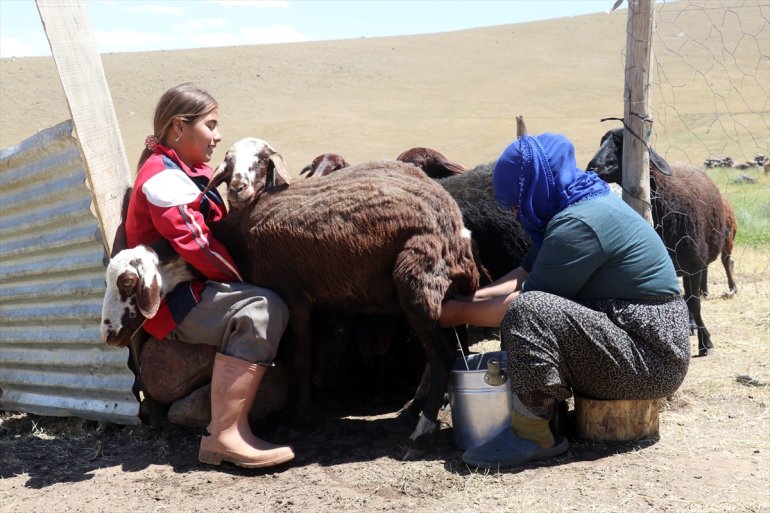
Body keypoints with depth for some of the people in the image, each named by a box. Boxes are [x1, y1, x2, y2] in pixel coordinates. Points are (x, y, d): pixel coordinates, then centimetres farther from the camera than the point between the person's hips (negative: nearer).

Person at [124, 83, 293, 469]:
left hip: (192, 289, 11)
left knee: (270, 306, 15)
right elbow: (196, 246, -22)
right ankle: (226, 435, -32)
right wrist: (240, 279, -11)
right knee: (261, 309, -29)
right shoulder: (164, 177, -13)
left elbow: (215, 231, 16)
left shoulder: (185, 172, 19)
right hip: (173, 302, -11)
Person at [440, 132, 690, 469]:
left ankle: (529, 435, -16)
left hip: (652, 361, -11)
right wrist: (469, 299, 2)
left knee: (527, 311, -27)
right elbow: (524, 275, 11)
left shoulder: (579, 224, -20)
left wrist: (462, 313, -4)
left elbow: (523, 303, -17)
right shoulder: (580, 206, 11)